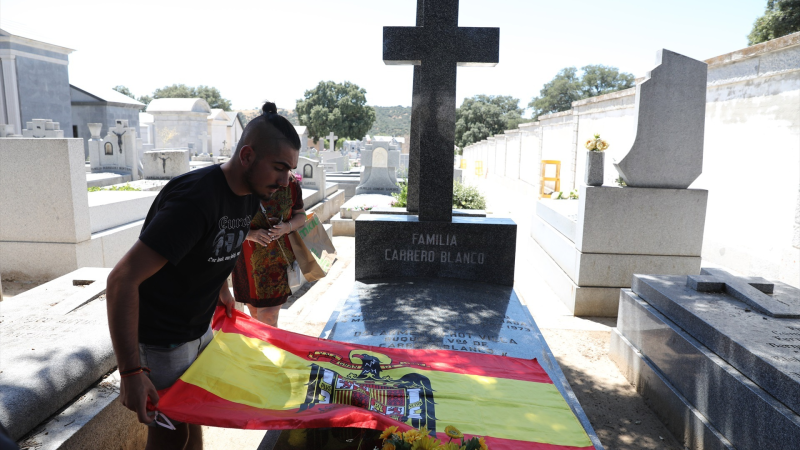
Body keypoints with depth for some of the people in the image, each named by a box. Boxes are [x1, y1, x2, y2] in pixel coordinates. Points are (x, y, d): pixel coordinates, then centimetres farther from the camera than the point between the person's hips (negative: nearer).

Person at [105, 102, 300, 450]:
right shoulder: (195, 200, -32)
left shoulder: (251, 194, -5)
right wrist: (131, 372, -32)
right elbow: (122, 280, -32)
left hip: (200, 329, 8)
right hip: (161, 339, -8)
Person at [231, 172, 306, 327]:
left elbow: (301, 215, 7)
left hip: (278, 258, 0)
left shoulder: (291, 184, -5)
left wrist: (288, 227, -16)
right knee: (255, 315, 17)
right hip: (247, 259, 1)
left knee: (267, 319, -4)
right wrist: (250, 234, -25)